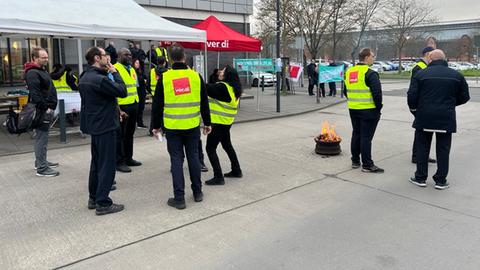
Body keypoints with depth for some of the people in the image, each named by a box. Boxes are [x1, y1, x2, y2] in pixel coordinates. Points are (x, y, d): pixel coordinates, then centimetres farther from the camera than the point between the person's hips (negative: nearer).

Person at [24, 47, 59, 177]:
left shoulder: (42, 70, 18)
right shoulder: (32, 73, -15)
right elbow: (35, 95, -23)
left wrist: (50, 107, 19)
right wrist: (45, 108, -20)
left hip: (47, 109, 10)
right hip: (42, 111, -10)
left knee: (43, 137, 18)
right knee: (41, 138, -6)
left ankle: (41, 161, 30)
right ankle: (41, 168, -2)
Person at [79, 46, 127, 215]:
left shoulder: (85, 78, 10)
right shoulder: (100, 79, -21)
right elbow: (122, 92, -18)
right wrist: (114, 72, -9)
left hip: (94, 125, 10)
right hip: (105, 127, -10)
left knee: (96, 162, 18)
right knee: (107, 165, -2)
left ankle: (93, 198, 28)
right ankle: (103, 203, 3)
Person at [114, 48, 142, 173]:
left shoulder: (132, 69, 16)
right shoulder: (115, 69, -11)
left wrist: (137, 104, 16)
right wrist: (119, 110, -22)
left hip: (134, 106, 8)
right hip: (122, 107, -8)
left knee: (130, 133, 15)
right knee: (121, 135, 0)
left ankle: (128, 158, 26)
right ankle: (119, 162, 8)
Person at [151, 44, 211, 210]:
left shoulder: (164, 78, -4)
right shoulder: (196, 76, 0)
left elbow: (157, 105, 0)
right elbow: (204, 103, 5)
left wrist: (156, 126, 10)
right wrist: (207, 123, 14)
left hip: (172, 127, -1)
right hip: (192, 126, 2)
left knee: (176, 160, 4)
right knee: (193, 157, 14)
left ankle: (179, 198, 7)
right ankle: (197, 193, 25)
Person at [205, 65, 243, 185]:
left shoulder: (222, 87, -21)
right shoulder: (233, 88, 7)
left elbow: (206, 88, -22)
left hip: (219, 122, -10)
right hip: (227, 122, 10)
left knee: (210, 148, -3)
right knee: (227, 145, 23)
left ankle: (218, 177, -3)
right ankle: (236, 171, 32)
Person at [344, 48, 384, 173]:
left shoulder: (349, 72, 9)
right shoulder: (370, 73, -15)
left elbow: (346, 91, 16)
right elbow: (377, 93, -19)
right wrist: (379, 107, -7)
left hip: (353, 109, 7)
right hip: (368, 110, -7)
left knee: (356, 134, 16)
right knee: (366, 137, -2)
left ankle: (355, 161, 25)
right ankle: (367, 165, 4)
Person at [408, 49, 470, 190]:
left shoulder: (420, 74, -4)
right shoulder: (457, 75, 4)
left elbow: (412, 95, -8)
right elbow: (464, 97, 8)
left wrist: (414, 110, 9)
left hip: (424, 118, -1)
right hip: (446, 119, 1)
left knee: (422, 148, 10)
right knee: (443, 149, 9)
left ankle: (420, 178, 16)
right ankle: (441, 180, 14)